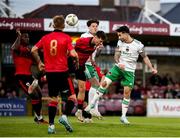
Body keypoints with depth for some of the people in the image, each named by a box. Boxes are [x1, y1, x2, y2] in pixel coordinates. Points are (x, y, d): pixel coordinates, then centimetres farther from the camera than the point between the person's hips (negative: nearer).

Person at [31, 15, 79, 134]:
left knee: (53, 99, 11)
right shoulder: (66, 38, -6)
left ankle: (51, 125, 5)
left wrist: (39, 62, 19)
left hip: (49, 71, 4)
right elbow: (73, 53, -15)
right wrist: (77, 61, 5)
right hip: (62, 71, -4)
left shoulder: (46, 37, 6)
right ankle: (64, 116, -14)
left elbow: (34, 50, 6)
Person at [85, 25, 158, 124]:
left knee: (127, 92, -6)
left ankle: (123, 116, 4)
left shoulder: (138, 45, -9)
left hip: (129, 71, -2)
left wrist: (152, 69, -8)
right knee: (105, 83, -12)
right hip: (118, 67, 2)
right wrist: (118, 63, -23)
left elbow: (145, 57, 0)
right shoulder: (120, 42, 0)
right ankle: (92, 104, -3)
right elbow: (116, 55, -2)